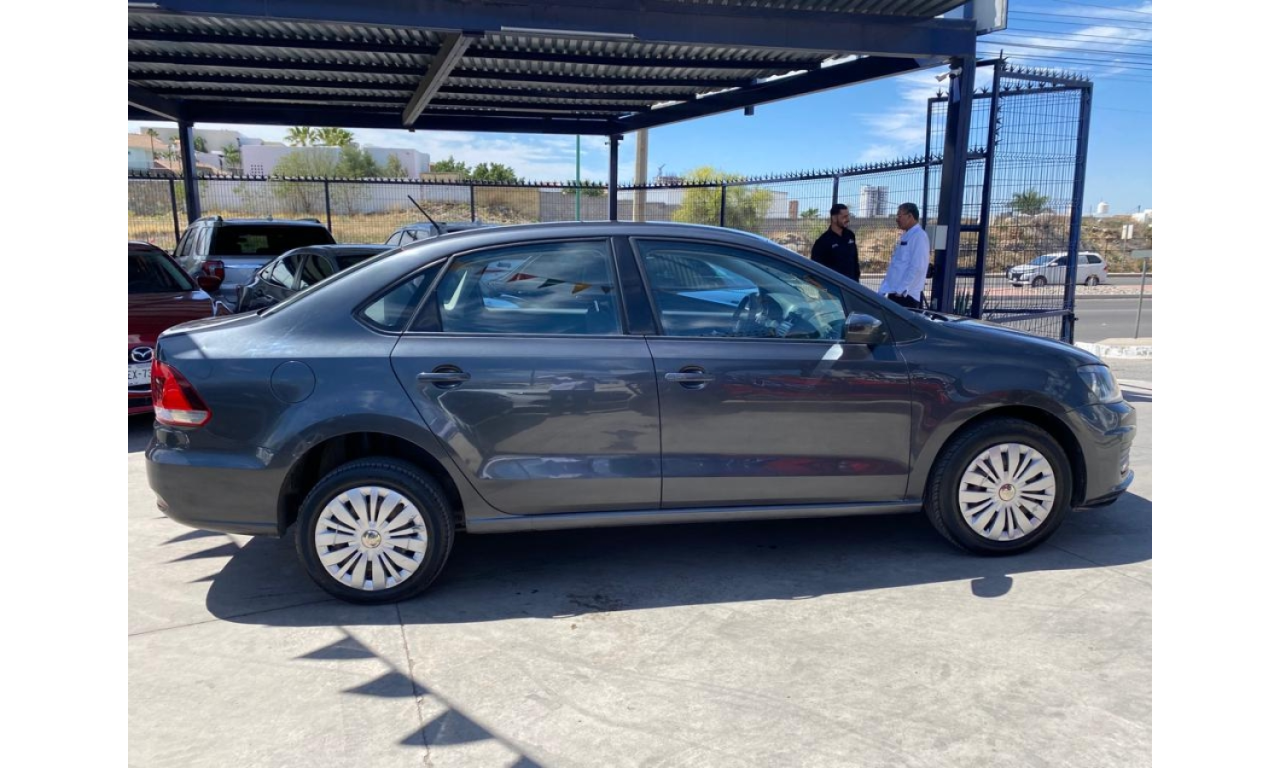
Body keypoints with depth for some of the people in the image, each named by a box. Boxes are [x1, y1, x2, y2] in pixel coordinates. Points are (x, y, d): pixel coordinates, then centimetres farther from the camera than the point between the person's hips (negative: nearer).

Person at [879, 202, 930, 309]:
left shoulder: (919, 236, -10)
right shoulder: (906, 236, 19)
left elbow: (917, 267, -19)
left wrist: (901, 289, -21)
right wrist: (885, 289, 16)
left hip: (906, 295, -9)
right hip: (895, 293, 9)